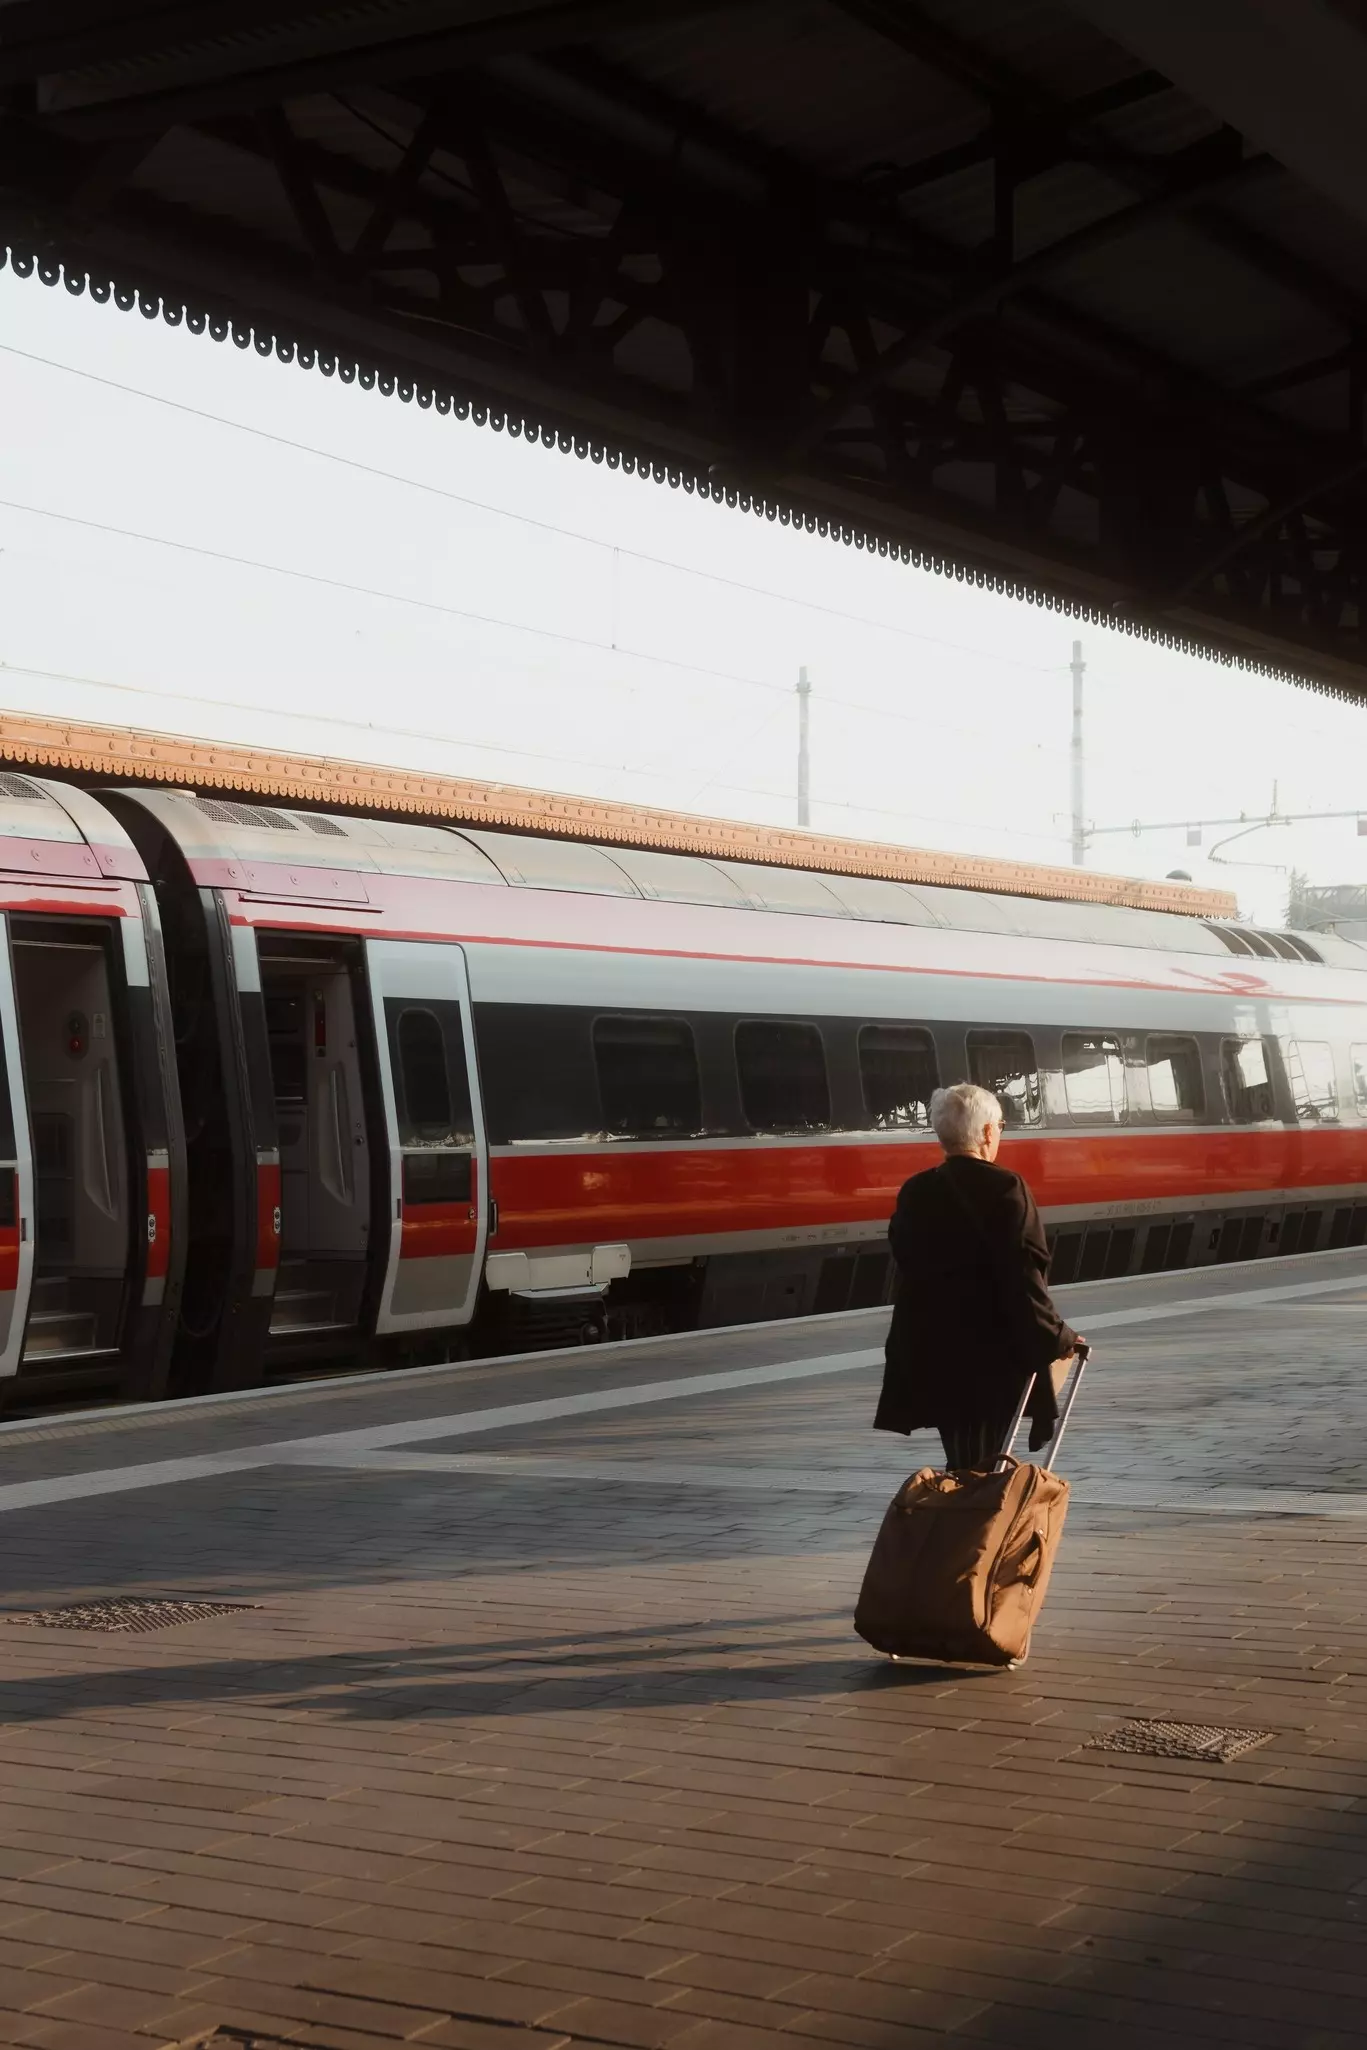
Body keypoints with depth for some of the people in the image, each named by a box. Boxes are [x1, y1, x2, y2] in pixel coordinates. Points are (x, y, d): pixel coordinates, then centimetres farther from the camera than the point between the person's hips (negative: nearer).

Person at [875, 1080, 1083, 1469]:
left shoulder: (914, 1192, 5)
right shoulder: (1004, 1188, -11)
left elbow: (908, 1269, 8)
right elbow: (1024, 1278, -15)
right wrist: (1057, 1339, -5)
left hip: (931, 1356, 6)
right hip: (992, 1357, -5)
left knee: (961, 1464, 16)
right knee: (980, 1466, -1)